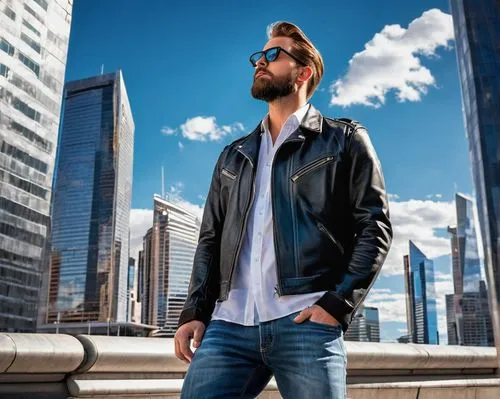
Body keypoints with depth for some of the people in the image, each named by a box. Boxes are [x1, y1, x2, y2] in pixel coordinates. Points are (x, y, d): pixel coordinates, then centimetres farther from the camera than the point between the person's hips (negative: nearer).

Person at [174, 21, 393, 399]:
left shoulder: (344, 140, 11)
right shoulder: (234, 155, 23)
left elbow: (375, 227, 2)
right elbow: (211, 238, 19)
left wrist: (338, 304, -10)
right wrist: (195, 311, 6)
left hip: (306, 323, -3)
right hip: (228, 325, 4)